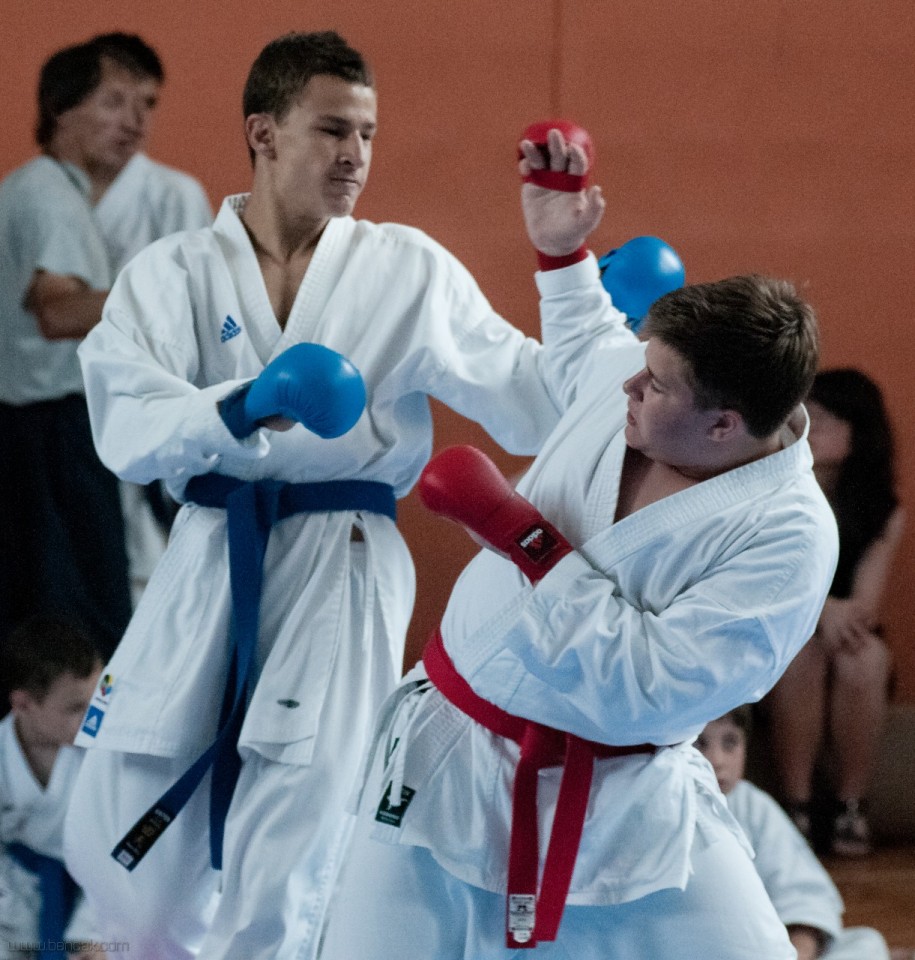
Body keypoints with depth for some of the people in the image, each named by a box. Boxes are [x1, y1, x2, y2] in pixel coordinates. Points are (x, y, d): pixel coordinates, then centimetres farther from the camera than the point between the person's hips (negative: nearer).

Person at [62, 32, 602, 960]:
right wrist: (238, 411, -30)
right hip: (205, 571, 2)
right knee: (113, 845, 7)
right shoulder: (171, 274, 3)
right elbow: (126, 429, -12)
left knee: (282, 886, -5)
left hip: (340, 573, -2)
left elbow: (530, 400, 0)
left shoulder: (407, 271, 3)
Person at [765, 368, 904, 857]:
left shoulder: (884, 513, -3)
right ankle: (795, 806, -31)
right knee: (799, 647, -35)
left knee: (867, 657, -33)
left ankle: (850, 807, -24)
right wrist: (819, 608, -32)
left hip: (846, 643, 1)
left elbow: (866, 607, -12)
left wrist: (847, 617, -35)